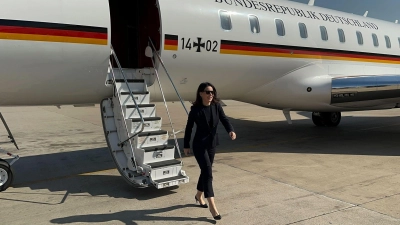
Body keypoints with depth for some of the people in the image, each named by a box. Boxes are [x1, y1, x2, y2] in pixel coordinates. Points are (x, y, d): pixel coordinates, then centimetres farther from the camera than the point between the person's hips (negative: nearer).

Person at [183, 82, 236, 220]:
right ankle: (212, 206, -8)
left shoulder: (216, 106, -3)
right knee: (207, 172, -12)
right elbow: (189, 128, -5)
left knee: (205, 171, 17)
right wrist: (186, 145, 0)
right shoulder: (195, 109, -13)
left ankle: (199, 195, 40)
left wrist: (230, 130, -33)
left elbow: (224, 120, -11)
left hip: (212, 143, 5)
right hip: (199, 144, -5)